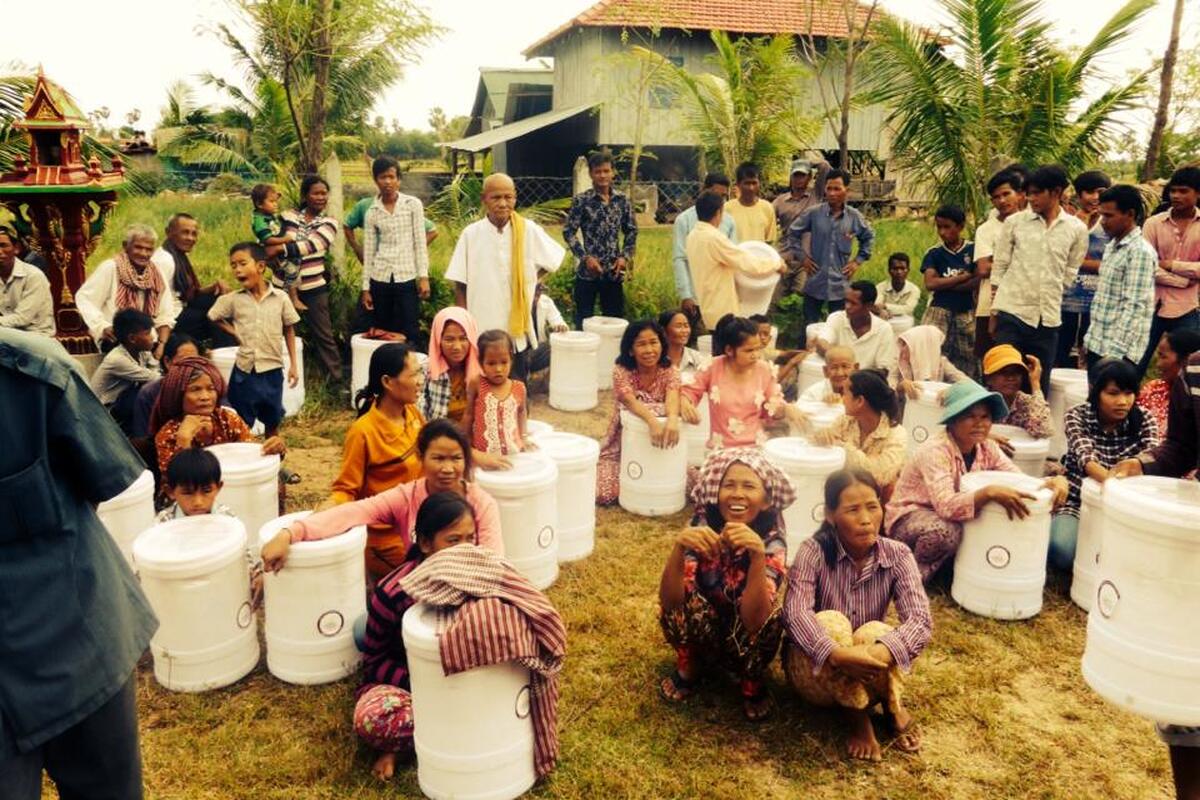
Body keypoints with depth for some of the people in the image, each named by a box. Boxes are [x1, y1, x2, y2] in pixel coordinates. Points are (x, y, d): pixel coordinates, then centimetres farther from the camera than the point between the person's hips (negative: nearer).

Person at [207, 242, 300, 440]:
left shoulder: (280, 298, -6)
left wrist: (293, 365, 2)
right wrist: (235, 333, 2)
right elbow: (213, 317, 14)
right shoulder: (232, 300, -3)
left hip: (272, 369, 0)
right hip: (244, 369, 0)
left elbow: (289, 329, 3)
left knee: (272, 421, 15)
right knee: (242, 423, 7)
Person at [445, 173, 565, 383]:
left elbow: (554, 259, 12)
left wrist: (529, 280, 5)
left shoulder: (529, 231, -5)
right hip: (481, 331, 0)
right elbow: (460, 285, 0)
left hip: (518, 331, 1)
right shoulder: (470, 234, -5)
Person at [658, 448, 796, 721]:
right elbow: (669, 600, -31)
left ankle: (752, 683, 1)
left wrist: (757, 555, -50)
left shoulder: (772, 543, -24)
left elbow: (753, 619, -37)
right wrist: (679, 547, -48)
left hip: (746, 643, 0)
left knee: (770, 615, -30)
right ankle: (688, 668, 2)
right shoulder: (701, 527, -22)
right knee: (680, 600, -29)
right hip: (701, 633, 1)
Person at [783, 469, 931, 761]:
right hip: (816, 669, -1)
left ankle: (894, 708, -3)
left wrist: (881, 653, -44)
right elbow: (795, 614, -32)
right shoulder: (814, 551, -19)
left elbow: (921, 620, -25)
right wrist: (837, 653, -49)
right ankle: (857, 718, -12)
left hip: (867, 672, 2)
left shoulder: (897, 555, -12)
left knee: (874, 631, -31)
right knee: (831, 623, -33)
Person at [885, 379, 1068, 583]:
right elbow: (946, 506, -39)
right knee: (948, 531, -37)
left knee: (1004, 523, -14)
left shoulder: (987, 448, -5)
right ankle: (915, 575, -9)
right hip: (909, 518, -7)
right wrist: (989, 492, -53)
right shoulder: (935, 451, -27)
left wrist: (1055, 481, -32)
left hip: (953, 517, 7)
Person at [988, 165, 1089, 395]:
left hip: (1048, 317, 1)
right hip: (1011, 312, -1)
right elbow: (999, 267, 3)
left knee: (1039, 386, 8)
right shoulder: (1014, 222, 1)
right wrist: (993, 312, 2)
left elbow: (1070, 272, 11)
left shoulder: (1077, 229, 3)